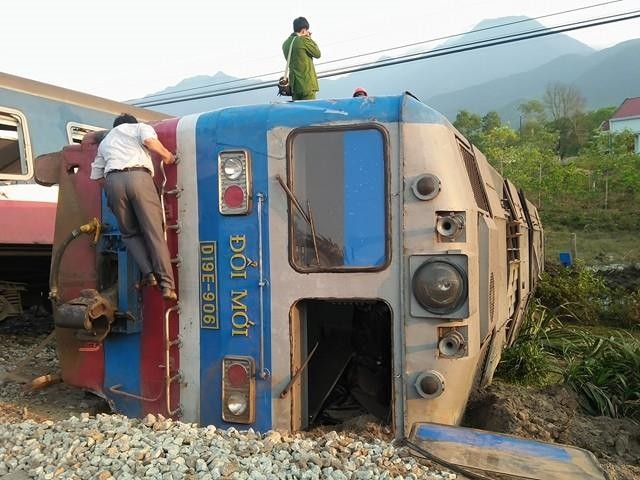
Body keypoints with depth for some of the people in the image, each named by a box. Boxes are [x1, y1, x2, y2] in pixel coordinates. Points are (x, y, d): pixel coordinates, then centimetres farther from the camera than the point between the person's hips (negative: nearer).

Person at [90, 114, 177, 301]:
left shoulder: (105, 141, 36)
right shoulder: (140, 127, 25)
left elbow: (96, 176, 28)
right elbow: (150, 141, 0)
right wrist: (168, 156, 14)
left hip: (112, 181, 3)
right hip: (138, 177, -3)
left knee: (130, 232, 15)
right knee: (154, 232, -3)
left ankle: (148, 273, -4)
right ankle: (166, 284, -12)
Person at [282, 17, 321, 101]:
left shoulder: (286, 43, 11)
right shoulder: (303, 40, -11)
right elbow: (317, 54, -1)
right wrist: (309, 39, 9)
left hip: (294, 84, 7)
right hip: (307, 84, -7)